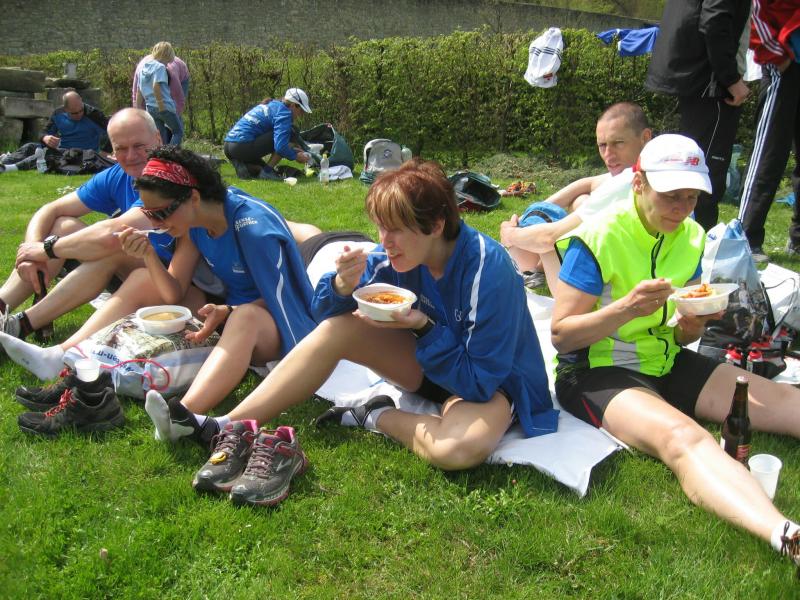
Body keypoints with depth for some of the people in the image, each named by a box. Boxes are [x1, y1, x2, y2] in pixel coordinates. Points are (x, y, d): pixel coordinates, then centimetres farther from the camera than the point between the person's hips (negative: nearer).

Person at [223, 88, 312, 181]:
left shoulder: (272, 104, 21)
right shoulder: (284, 112, -9)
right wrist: (296, 156, -3)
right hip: (243, 146, -10)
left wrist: (295, 151, 23)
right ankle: (267, 171, -10)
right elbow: (280, 147, -20)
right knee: (286, 133, -7)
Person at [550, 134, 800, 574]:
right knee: (683, 437, -37)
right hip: (596, 372, -7)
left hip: (664, 364, 8)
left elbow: (682, 338, 13)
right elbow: (561, 335, -15)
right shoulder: (598, 238, -14)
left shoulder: (690, 237, 6)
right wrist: (625, 309, -29)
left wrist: (694, 323, -10)